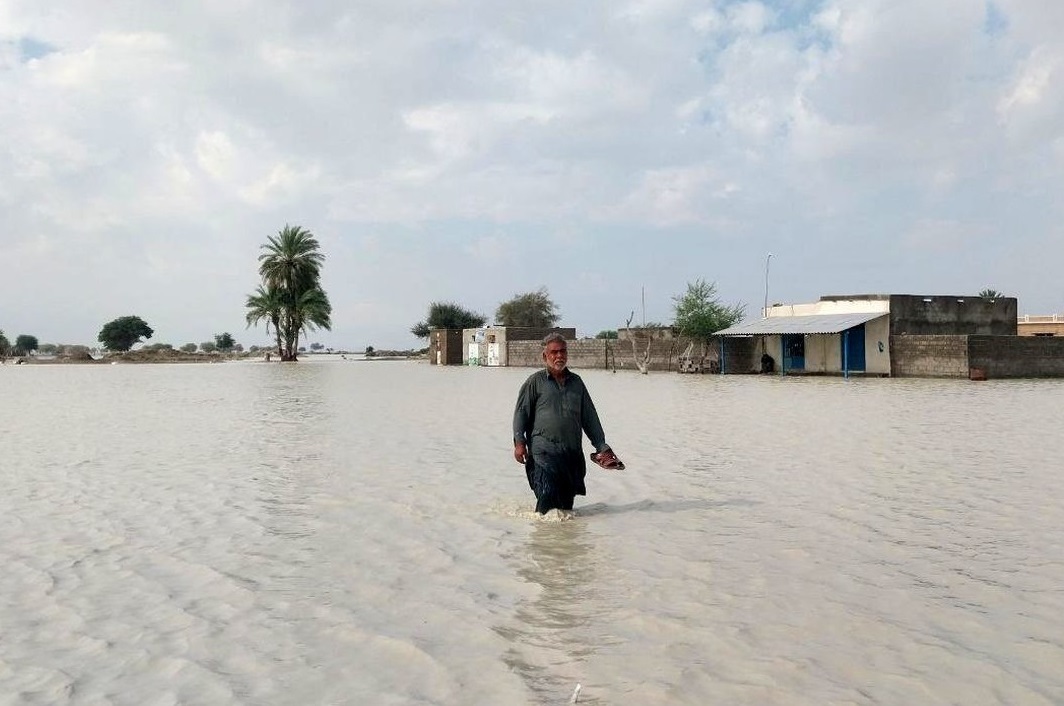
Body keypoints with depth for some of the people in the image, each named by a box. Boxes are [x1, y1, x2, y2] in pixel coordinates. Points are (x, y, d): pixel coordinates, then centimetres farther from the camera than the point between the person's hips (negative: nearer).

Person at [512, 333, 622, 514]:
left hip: (572, 452, 4)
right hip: (543, 451, -4)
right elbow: (521, 412, 2)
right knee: (547, 495, -16)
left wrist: (601, 445, 16)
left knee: (567, 498, 7)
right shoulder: (536, 381, 4)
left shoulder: (576, 382, 16)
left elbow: (590, 416, 20)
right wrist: (519, 441, -9)